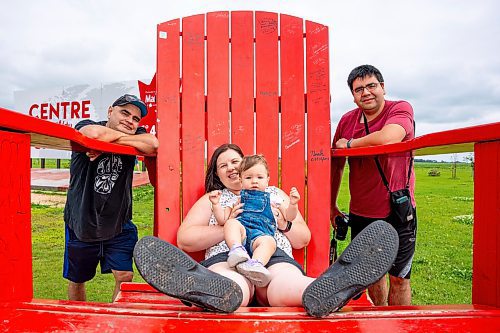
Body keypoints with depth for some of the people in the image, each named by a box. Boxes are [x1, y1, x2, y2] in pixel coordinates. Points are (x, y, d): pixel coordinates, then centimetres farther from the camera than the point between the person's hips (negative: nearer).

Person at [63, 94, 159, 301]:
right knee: (76, 280, 18)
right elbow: (96, 134, -36)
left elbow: (153, 144, -27)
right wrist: (122, 135, -17)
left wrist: (109, 141, -25)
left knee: (125, 277, -5)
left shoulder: (135, 136, -2)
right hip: (81, 224, 0)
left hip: (119, 225, 1)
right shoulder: (85, 126, -9)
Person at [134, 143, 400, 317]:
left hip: (276, 257, 1)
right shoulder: (211, 199, 26)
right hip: (227, 258, 0)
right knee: (230, 285, -40)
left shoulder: (275, 194, 29)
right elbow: (184, 240, 11)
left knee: (290, 284, -37)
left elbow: (303, 239, 25)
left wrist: (283, 223, 3)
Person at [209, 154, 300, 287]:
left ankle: (255, 264, -58)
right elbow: (222, 220, 19)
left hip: (261, 233, -1)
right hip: (241, 228, 1)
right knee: (231, 223, -31)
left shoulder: (272, 196, 26)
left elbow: (288, 217, 23)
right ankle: (237, 249, -50)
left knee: (269, 241, -35)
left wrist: (293, 204, 4)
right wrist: (216, 204, 3)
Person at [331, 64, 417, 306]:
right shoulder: (347, 120, 2)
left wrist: (349, 143, -15)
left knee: (399, 277, 6)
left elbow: (388, 138, -32)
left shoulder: (401, 109, -9)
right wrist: (331, 206, 13)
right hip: (360, 213, 4)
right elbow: (335, 165, 10)